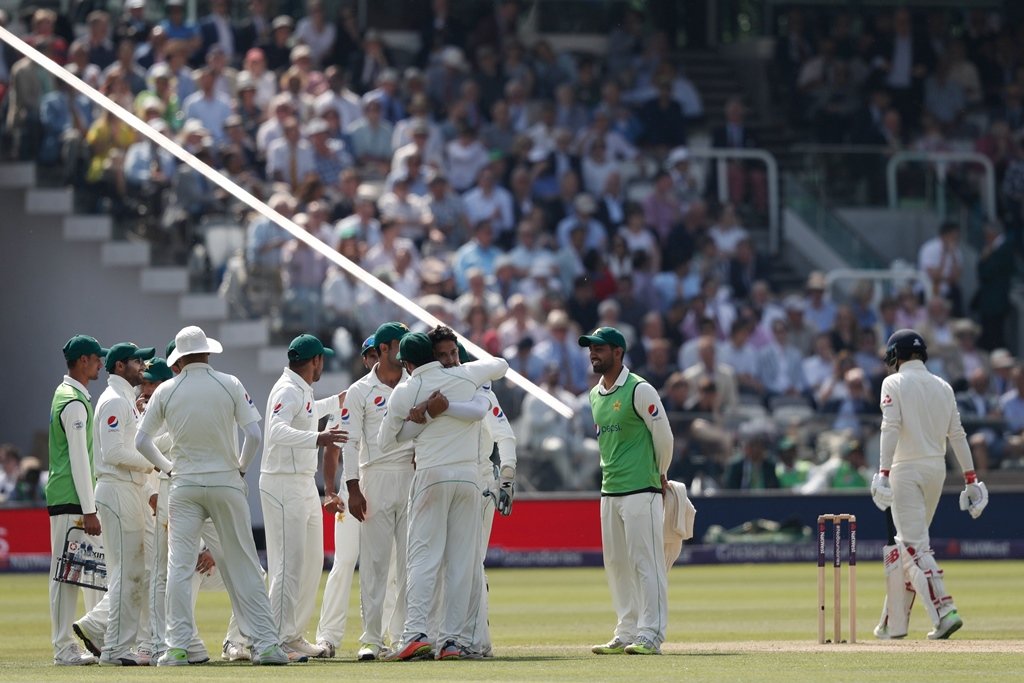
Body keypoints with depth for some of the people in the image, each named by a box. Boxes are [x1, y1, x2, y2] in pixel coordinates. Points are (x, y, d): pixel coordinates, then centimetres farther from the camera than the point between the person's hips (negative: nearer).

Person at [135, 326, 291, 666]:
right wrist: (241, 468, 8)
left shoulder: (166, 391, -1)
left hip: (184, 486, 0)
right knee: (243, 564, 3)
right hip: (226, 484, 0)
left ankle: (177, 647, -5)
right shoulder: (230, 385, -3)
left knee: (179, 567, 1)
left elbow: (141, 441, 2)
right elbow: (254, 434, -7)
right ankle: (265, 643, 1)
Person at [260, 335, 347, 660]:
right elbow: (277, 430, -33)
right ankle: (280, 639, -10)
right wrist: (316, 438, -46)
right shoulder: (287, 390, -16)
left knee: (312, 561, 13)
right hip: (283, 484, -11)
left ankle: (295, 634, 18)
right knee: (289, 563, -11)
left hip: (305, 484, 11)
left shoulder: (302, 391, 15)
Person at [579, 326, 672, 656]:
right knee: (617, 565, 10)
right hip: (609, 492, 8)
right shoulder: (595, 395, 15)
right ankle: (627, 634, 15)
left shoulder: (639, 390, -9)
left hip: (641, 490, -8)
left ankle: (650, 635, -9)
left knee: (646, 563, -8)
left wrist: (659, 474, 6)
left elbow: (663, 435, -4)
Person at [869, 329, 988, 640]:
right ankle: (895, 623, 19)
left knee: (915, 545, -10)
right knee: (906, 542, 16)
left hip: (907, 469, -6)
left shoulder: (894, 383, -4)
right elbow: (957, 434, 8)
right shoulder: (942, 386, 12)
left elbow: (890, 428, -16)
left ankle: (944, 611, -26)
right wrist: (971, 478, 9)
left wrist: (883, 471, -22)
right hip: (937, 467, 6)